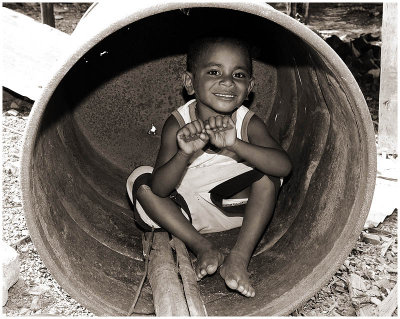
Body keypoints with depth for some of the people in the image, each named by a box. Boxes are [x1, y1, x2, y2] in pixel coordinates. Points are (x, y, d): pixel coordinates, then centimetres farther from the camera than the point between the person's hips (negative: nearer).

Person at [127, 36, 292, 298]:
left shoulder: (249, 124, -16)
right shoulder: (178, 125, -19)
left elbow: (284, 166, -34)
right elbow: (158, 189, -27)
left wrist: (234, 145, -48)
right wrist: (184, 154, -47)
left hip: (234, 207, 0)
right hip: (183, 211, 1)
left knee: (267, 175, -23)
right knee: (140, 180, -19)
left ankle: (239, 257, -25)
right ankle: (203, 248, -21)